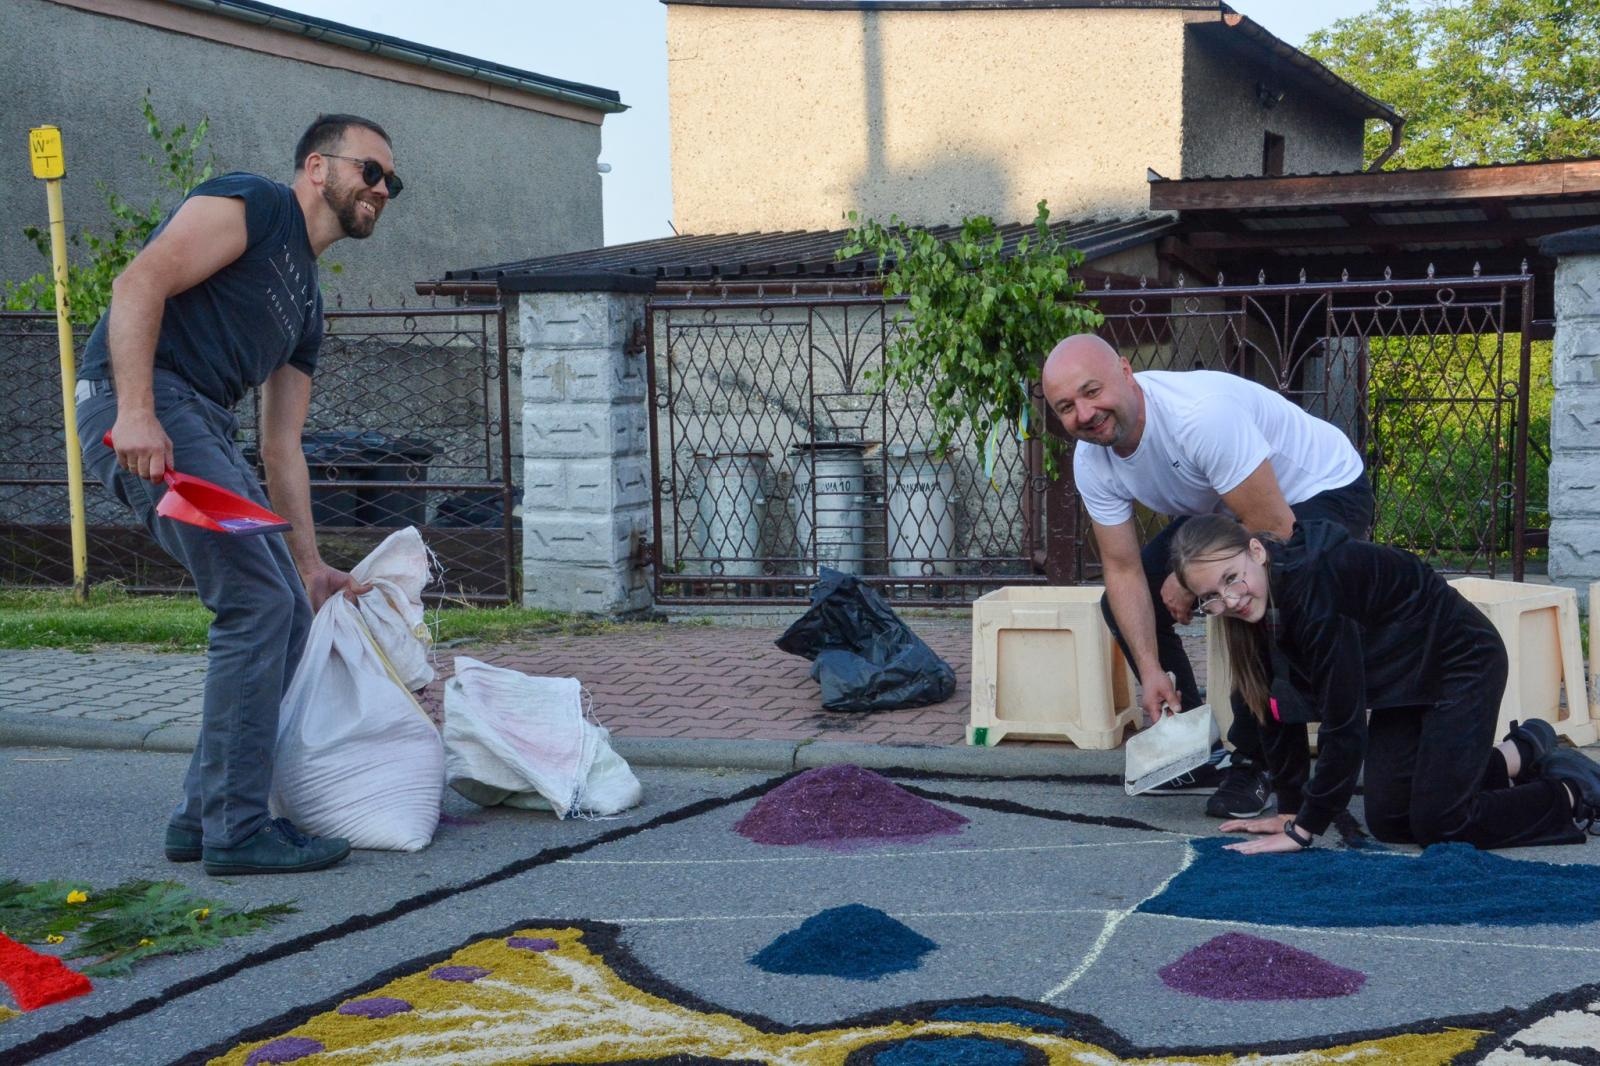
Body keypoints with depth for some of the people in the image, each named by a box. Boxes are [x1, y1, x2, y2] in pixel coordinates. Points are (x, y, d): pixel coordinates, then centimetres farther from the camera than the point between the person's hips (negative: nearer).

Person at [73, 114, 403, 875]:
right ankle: (236, 830, -6)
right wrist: (135, 411, -26)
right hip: (144, 407, -10)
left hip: (206, 428, 10)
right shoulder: (254, 205, -1)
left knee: (288, 616, 8)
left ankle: (203, 816, 15)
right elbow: (141, 283, -14)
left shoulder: (306, 302, 25)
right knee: (257, 604, -14)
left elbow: (282, 446, 23)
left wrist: (310, 564, 18)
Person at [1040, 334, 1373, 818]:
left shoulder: (1200, 413, -38)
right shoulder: (1092, 461, -13)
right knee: (1124, 604, -1)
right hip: (1224, 508, 8)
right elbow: (1124, 569, -9)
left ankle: (1253, 763, -10)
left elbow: (1272, 526, -34)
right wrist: (1151, 670, -19)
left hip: (1325, 491, -8)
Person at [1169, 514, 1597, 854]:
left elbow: (1343, 721, -34)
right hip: (1407, 681, 9)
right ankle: (1521, 754, 25)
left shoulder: (1313, 584, -36)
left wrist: (1304, 830, -28)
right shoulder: (1262, 604, -10)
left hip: (1463, 659, -8)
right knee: (1388, 821, 5)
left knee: (1437, 823, -14)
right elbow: (1278, 708, 0)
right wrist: (1289, 810, -1)